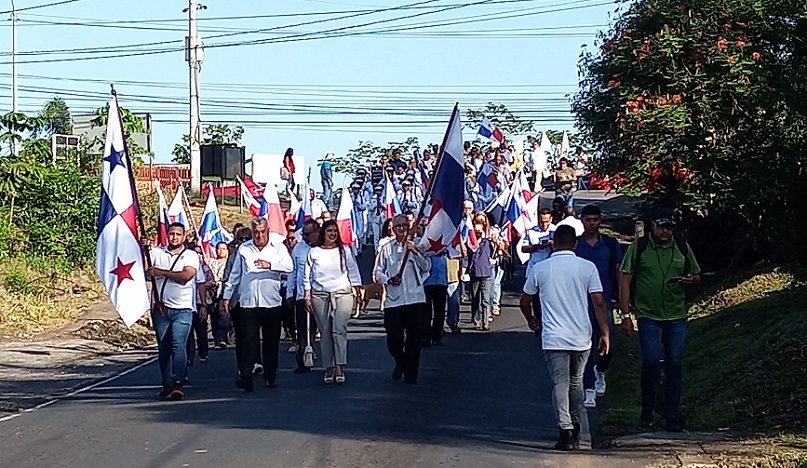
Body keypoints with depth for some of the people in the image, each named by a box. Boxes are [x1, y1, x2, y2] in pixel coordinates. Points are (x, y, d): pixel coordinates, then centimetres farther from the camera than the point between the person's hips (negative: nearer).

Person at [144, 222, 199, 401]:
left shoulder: (191, 256, 4)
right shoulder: (157, 253, 12)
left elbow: (186, 275, -13)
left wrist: (160, 272, -12)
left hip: (182, 309, -3)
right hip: (161, 308, 3)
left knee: (178, 345, -17)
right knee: (163, 348, 7)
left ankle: (178, 383, -24)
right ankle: (167, 384, 13)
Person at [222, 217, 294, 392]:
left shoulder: (278, 248, 6)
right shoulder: (244, 249, 11)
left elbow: (289, 267, -9)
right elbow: (234, 274, 16)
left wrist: (270, 265, -25)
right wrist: (227, 296, 13)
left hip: (272, 303, 0)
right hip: (248, 303, 0)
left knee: (271, 343, 8)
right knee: (248, 342, -6)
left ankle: (271, 376, 20)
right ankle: (245, 377, -9)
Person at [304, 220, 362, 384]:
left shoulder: (345, 250, 10)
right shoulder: (314, 252, 9)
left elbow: (353, 272, 12)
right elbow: (307, 276, 10)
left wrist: (356, 293, 4)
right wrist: (307, 297, 4)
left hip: (342, 294, -1)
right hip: (320, 296, 1)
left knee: (339, 330, -13)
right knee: (325, 332, 0)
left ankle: (339, 367, -19)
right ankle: (329, 368, 4)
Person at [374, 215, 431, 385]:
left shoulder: (416, 246, 8)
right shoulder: (387, 248, 10)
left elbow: (426, 267, -2)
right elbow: (378, 272, 12)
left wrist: (415, 252, -14)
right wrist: (389, 280, -7)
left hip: (415, 299, -1)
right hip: (393, 299, 1)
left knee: (414, 338, 0)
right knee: (393, 338, -4)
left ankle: (411, 373, 10)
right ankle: (400, 363, 25)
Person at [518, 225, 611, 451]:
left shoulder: (540, 269, 0)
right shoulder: (587, 267, -2)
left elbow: (524, 301, 10)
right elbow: (598, 302, -6)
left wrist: (531, 321, 30)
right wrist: (605, 333, 0)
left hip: (554, 338, -2)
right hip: (581, 337, 2)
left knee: (560, 384, -1)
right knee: (576, 382, 18)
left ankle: (566, 430, -15)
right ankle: (575, 429, 25)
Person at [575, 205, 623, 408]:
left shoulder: (611, 245, 6)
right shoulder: (574, 245, 4)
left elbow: (619, 273, 8)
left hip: (604, 302, 1)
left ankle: (600, 373, 29)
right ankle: (589, 391, 1)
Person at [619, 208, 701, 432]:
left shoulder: (682, 248, 9)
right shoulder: (639, 247, 0)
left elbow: (697, 276, 19)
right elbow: (625, 279, 0)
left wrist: (691, 280, -7)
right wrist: (625, 315, -6)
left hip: (676, 315, 3)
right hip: (648, 315, -3)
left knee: (674, 365, 1)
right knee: (651, 361, -13)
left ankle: (672, 417, 8)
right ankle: (647, 408, 9)